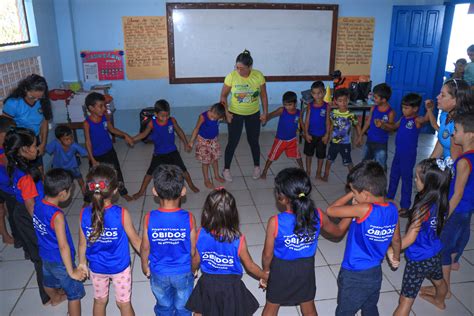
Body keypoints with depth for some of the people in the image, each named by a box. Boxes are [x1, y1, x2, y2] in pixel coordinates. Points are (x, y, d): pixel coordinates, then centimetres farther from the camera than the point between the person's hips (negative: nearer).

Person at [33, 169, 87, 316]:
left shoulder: (38, 205, -11)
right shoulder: (57, 216, -33)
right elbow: (63, 246, -32)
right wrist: (71, 272, -24)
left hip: (45, 255, 9)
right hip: (59, 261, -9)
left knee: (49, 281, 35)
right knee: (75, 294, 9)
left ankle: (55, 297, 65)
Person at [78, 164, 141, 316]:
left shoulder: (84, 214, -18)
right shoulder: (121, 214, -26)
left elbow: (83, 243, -5)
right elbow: (135, 240, -14)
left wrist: (82, 263, 13)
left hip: (96, 268, 3)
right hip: (120, 267, -3)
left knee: (100, 301, 26)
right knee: (124, 303, 17)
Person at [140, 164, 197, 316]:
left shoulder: (149, 218, -22)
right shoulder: (188, 218, -23)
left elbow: (145, 247, -9)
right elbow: (193, 250, -12)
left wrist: (144, 266, 11)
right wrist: (194, 269, 7)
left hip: (158, 274, 1)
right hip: (183, 273, -1)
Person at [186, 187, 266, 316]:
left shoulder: (201, 234, -20)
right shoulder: (238, 240, -26)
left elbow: (196, 260, -5)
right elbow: (250, 266, -12)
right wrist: (265, 276, 8)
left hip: (207, 283, 2)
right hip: (231, 285, -1)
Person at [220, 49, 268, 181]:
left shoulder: (258, 76, -15)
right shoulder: (231, 76, -19)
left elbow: (263, 95, -3)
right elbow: (223, 96, -8)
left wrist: (265, 113, -2)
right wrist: (226, 112, -14)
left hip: (253, 114, 2)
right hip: (235, 114, -1)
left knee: (253, 141, 13)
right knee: (233, 142, 3)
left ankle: (257, 167, 34)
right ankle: (226, 169, 20)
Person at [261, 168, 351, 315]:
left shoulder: (275, 222, -31)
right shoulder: (318, 216, -22)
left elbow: (267, 254, -17)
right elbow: (338, 231, -1)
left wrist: (266, 270, 3)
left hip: (281, 270, -2)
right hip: (306, 269, 3)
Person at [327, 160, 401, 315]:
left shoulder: (364, 210, -31)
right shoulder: (392, 209, -9)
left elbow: (331, 210, -24)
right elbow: (396, 239, 7)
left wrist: (351, 195, -13)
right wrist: (396, 257, 26)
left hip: (354, 277, -6)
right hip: (376, 273, 7)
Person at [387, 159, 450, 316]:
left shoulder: (423, 208, -31)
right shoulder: (441, 201, -10)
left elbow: (410, 238, -26)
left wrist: (392, 250, -12)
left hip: (419, 260, -8)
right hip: (435, 254, 8)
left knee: (406, 300, 1)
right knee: (438, 280, 37)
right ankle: (439, 301, 66)